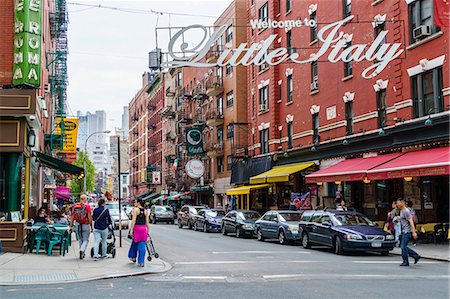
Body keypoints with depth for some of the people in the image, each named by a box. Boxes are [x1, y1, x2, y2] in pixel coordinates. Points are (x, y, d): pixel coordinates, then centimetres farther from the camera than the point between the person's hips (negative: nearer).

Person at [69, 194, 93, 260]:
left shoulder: (75, 206, 2)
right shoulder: (87, 206, -9)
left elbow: (72, 216, 2)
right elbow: (89, 217, -10)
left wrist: (71, 226, 6)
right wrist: (91, 226, -4)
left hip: (78, 225, 4)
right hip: (86, 225, -4)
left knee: (80, 239, 18)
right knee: (86, 240, 4)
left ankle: (82, 253, 24)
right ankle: (82, 250, -19)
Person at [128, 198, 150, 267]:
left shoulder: (135, 209, -6)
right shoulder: (145, 211, 9)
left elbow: (134, 220, -13)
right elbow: (147, 222, 9)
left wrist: (131, 230, -13)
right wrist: (148, 231, 14)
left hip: (137, 228, -4)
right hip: (144, 228, 4)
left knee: (135, 243, 16)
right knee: (142, 245, 2)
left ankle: (133, 257, 33)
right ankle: (141, 262, -1)